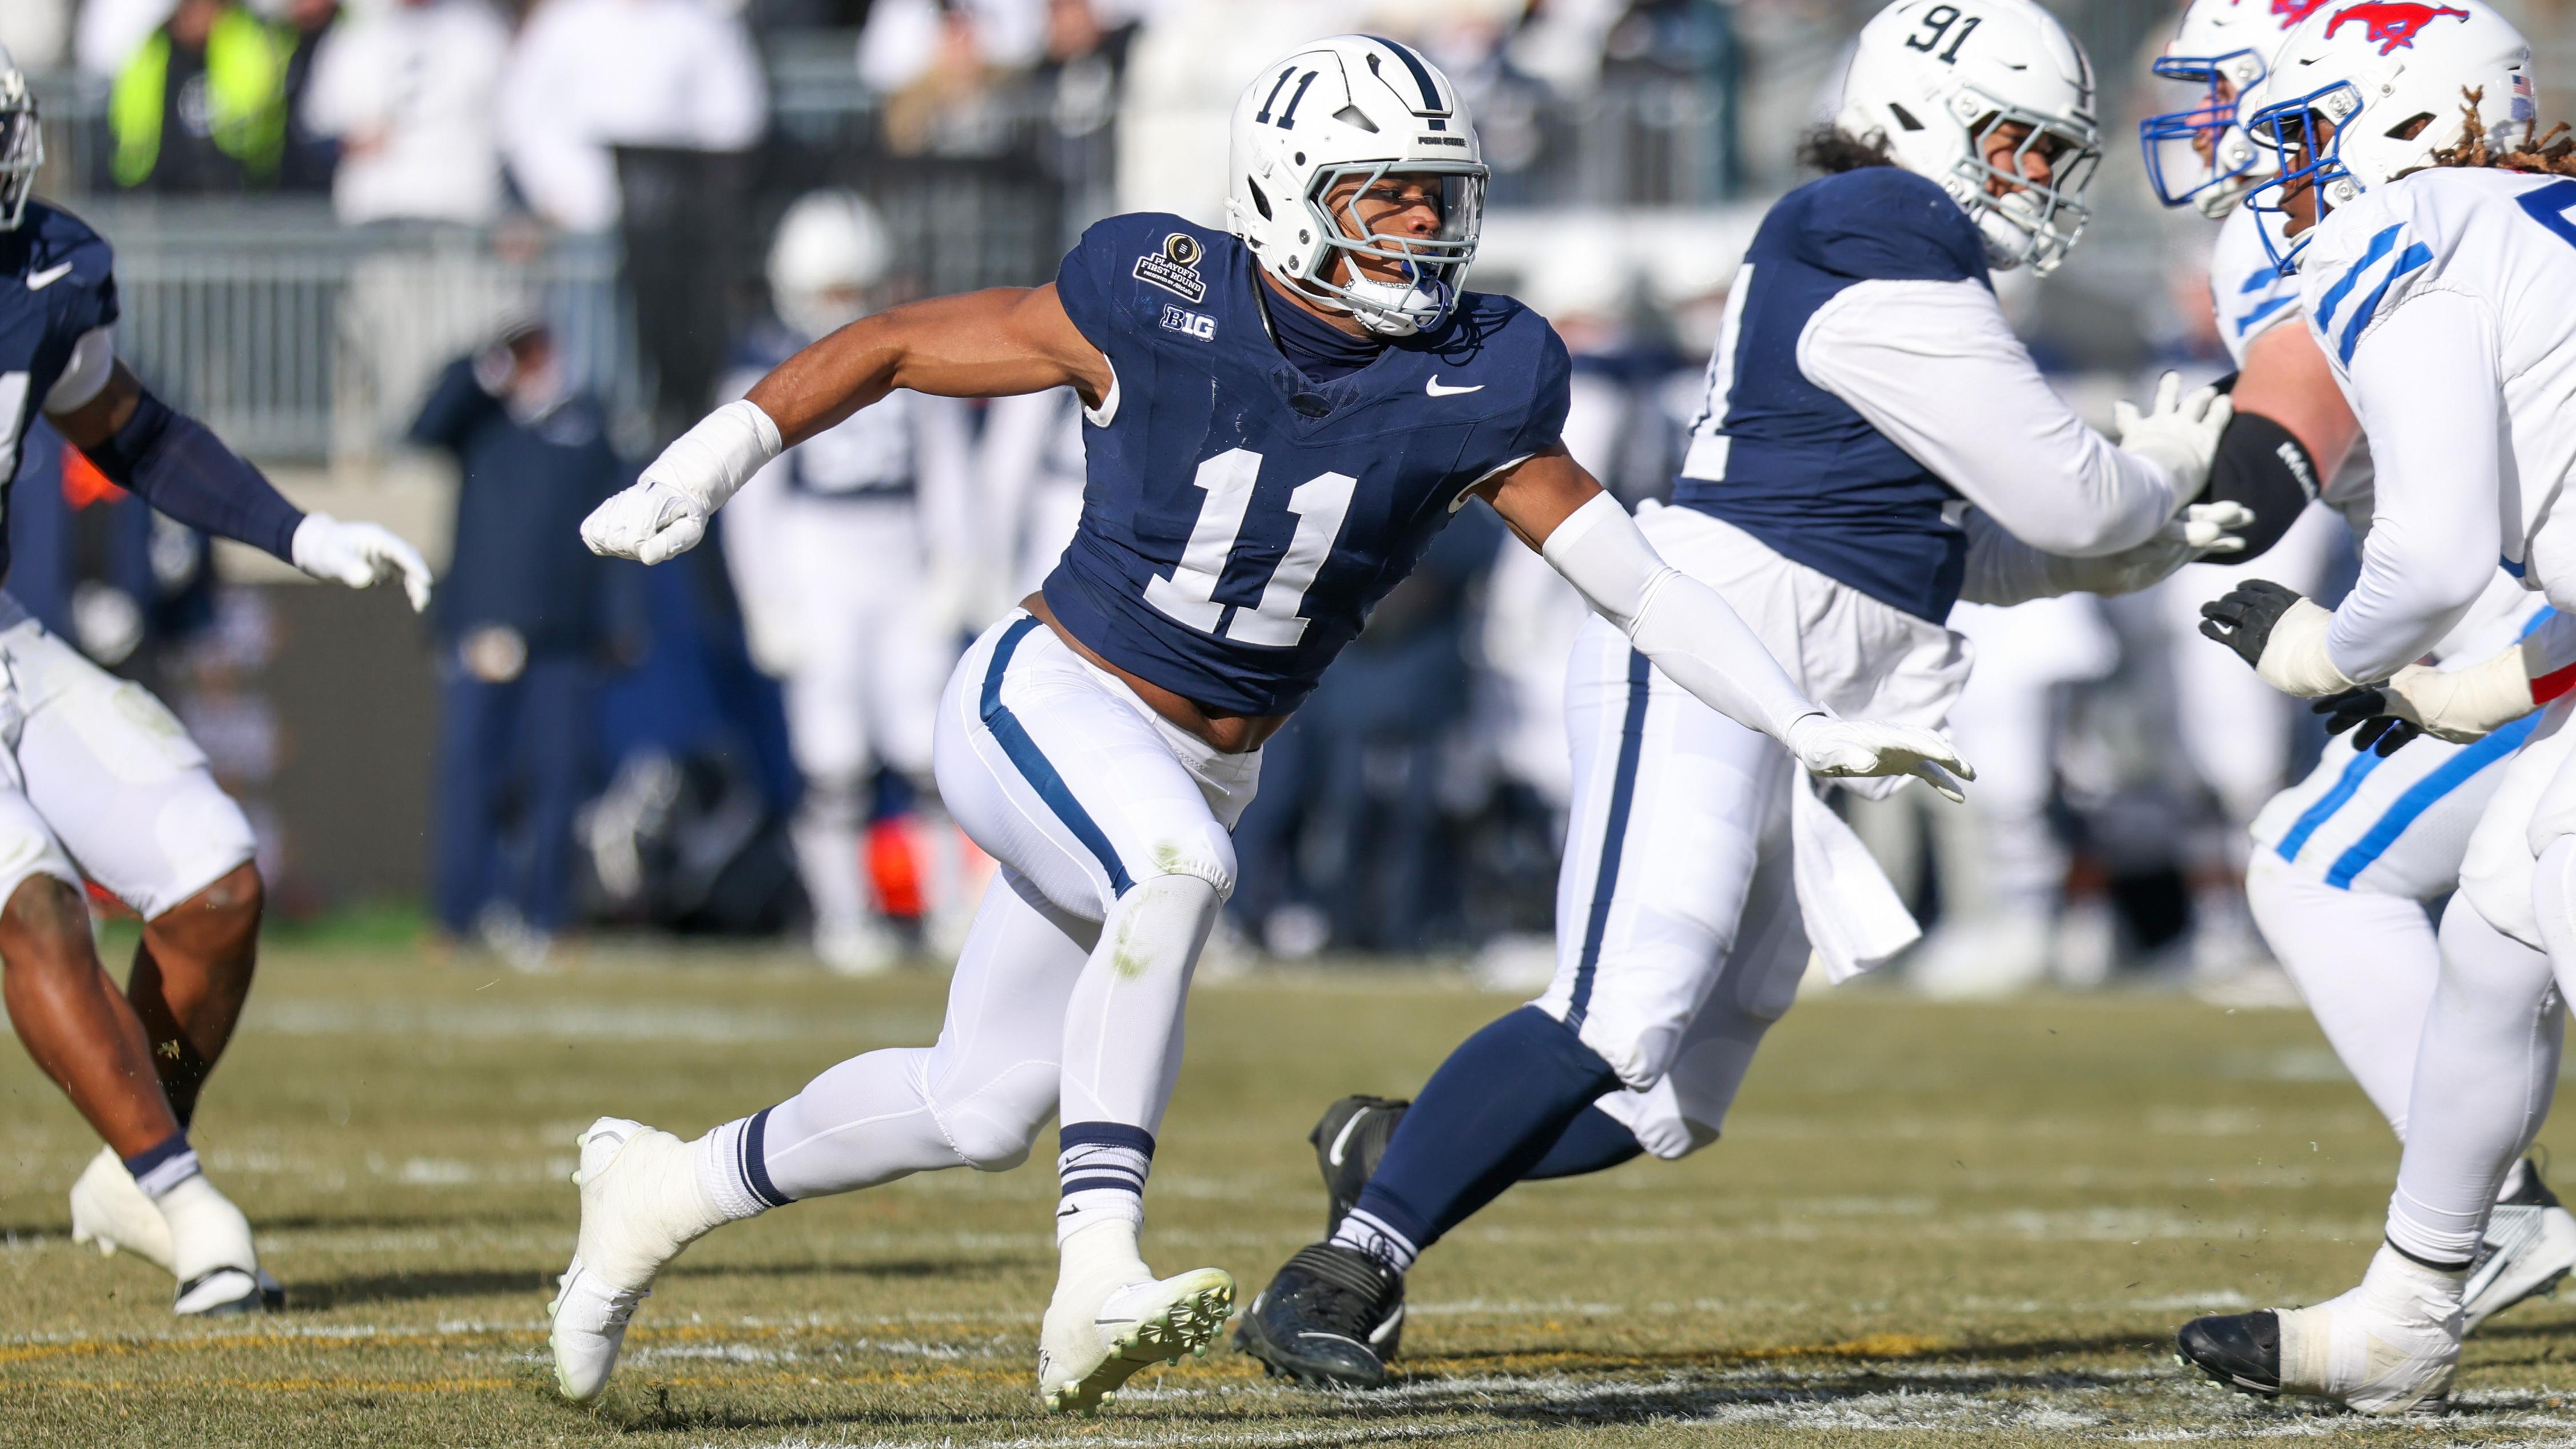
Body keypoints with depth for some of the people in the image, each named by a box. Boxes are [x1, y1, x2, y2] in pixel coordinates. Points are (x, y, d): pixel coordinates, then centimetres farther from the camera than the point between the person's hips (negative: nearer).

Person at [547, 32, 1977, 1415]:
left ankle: (668, 1186, 35)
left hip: (1197, 771, 5)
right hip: (1043, 698, -5)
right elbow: (891, 346, -7)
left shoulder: (1468, 390, -10)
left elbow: (1634, 577, -6)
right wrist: (704, 466, -13)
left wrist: (1805, 726, -14)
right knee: (1178, 876, -36)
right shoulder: (1155, 308, -18)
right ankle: (1096, 1283, -41)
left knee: (978, 1110, 12)